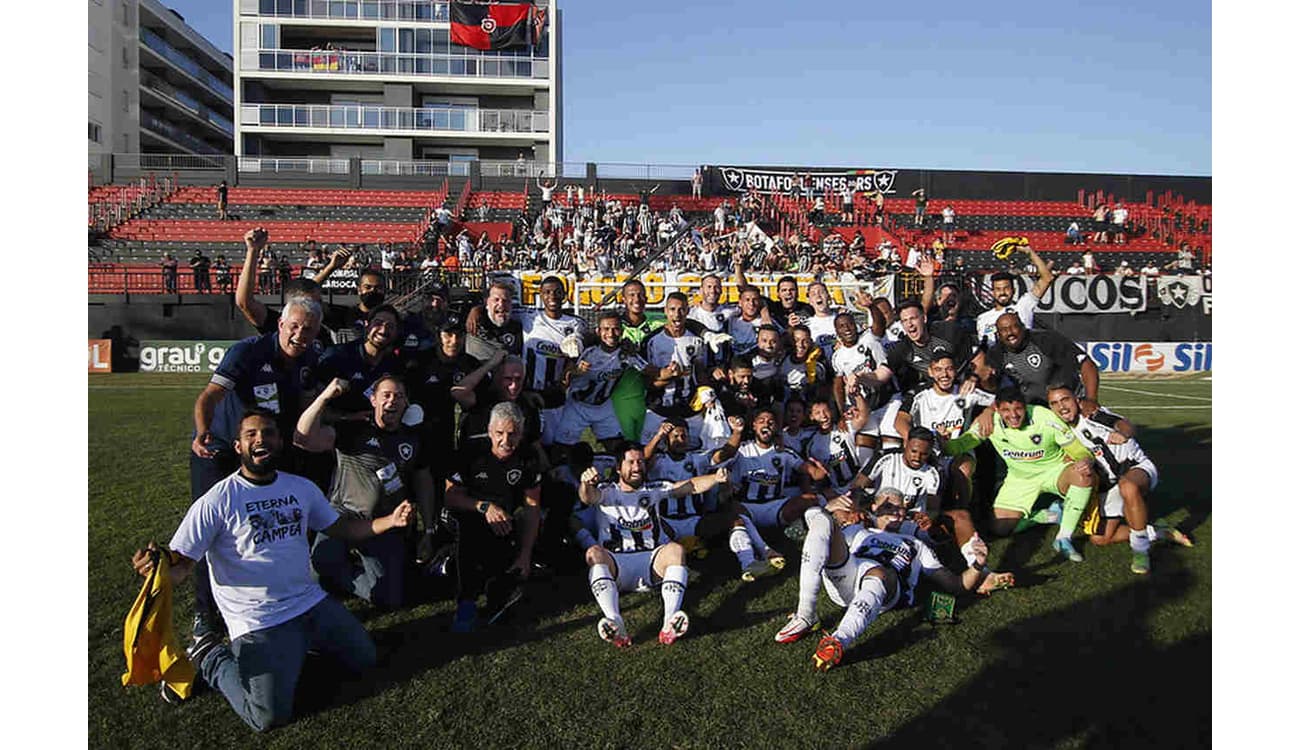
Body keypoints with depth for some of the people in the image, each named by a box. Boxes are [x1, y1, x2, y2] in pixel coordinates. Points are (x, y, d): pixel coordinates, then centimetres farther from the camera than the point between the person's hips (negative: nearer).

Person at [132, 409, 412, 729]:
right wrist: (156, 568, -39)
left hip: (311, 602, 6)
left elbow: (341, 528, 12)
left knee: (365, 659, 8)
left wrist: (390, 521, -2)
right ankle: (209, 658, 10)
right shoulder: (217, 501, -13)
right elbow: (181, 564, -14)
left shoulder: (302, 488, 5)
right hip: (258, 621, -6)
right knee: (269, 716, -16)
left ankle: (297, 641, 27)